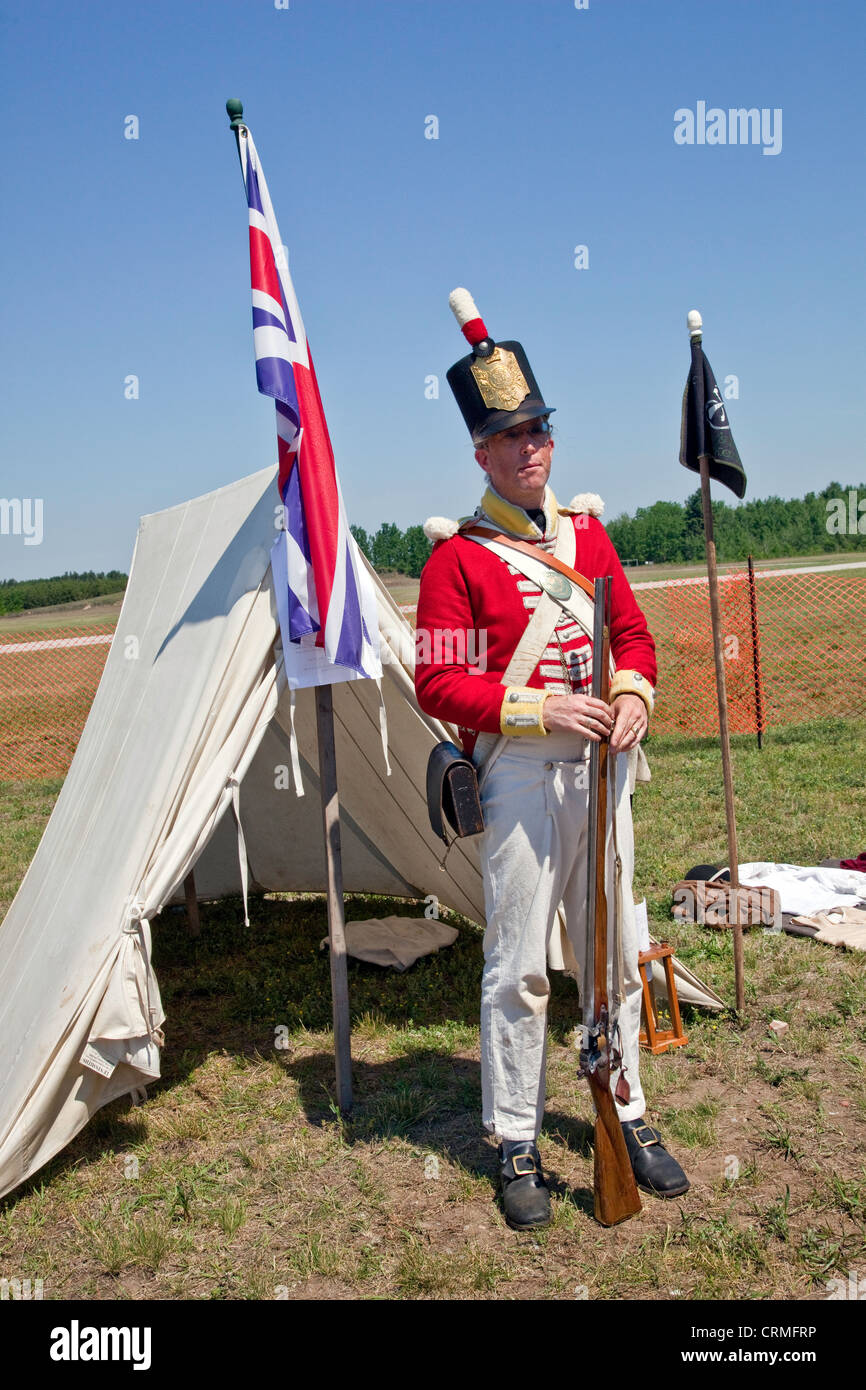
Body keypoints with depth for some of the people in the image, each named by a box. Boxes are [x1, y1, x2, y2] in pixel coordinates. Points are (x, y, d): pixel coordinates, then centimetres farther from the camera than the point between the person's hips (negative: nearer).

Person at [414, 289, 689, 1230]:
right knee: (518, 966, 2)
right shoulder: (457, 554, -6)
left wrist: (633, 696, -5)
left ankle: (629, 1118, 32)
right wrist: (539, 707, -20)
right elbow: (437, 683, -10)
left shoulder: (586, 532, 11)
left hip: (598, 766, 5)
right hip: (519, 773, -5)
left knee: (613, 952, 15)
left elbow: (633, 634, 16)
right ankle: (516, 1147, 19)